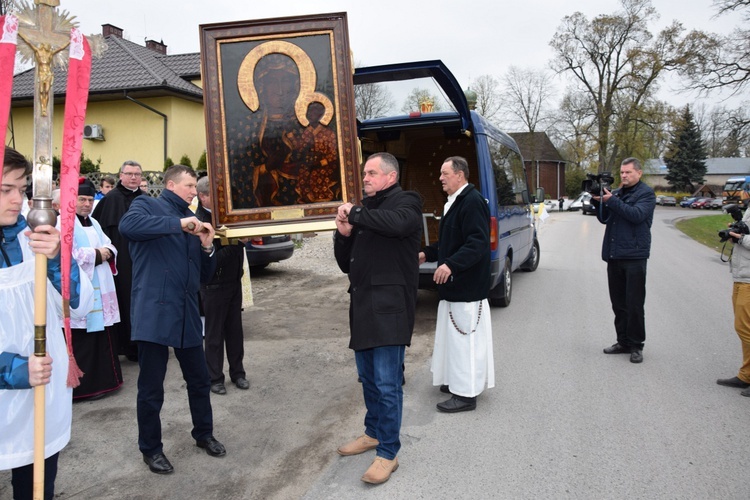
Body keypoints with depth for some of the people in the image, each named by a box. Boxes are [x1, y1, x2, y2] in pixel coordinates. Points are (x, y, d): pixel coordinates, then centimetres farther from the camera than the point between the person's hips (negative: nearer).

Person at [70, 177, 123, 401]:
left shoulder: (93, 223, 19)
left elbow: (109, 246, 17)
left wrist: (106, 252, -5)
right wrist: (97, 254, -13)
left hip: (100, 289, 8)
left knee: (101, 335, 11)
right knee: (83, 339, -5)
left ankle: (101, 378, 21)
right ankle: (86, 385, 3)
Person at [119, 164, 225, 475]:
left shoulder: (192, 222, 18)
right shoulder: (147, 206, 0)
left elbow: (204, 275, 17)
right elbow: (127, 225, -26)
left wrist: (207, 248, -1)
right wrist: (178, 223, -26)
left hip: (187, 314, 6)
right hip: (154, 312, -6)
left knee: (199, 380, 15)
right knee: (151, 388, 4)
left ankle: (204, 434, 35)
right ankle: (151, 449, 23)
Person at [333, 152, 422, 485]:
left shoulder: (406, 202, -3)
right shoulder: (365, 211, 19)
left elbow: (397, 222, -30)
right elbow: (345, 264, 18)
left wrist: (354, 212, -17)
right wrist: (344, 234, -1)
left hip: (390, 306, -8)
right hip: (363, 305, 8)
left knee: (387, 382, -6)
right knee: (368, 378, 18)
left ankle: (388, 453, 6)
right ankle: (373, 433, 35)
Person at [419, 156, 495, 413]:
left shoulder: (472, 202, -18)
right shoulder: (455, 201, 15)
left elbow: (478, 243, -27)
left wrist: (451, 264, -33)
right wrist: (427, 254, 17)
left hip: (467, 286, -10)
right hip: (455, 285, 11)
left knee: (465, 337, -3)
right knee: (456, 336, 19)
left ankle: (466, 394, 7)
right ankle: (458, 381, 32)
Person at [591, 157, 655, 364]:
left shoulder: (646, 193, -2)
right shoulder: (616, 192, 16)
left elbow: (637, 215, -19)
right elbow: (604, 218, 14)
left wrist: (612, 201, -20)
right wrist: (598, 202, -2)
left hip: (634, 256, -6)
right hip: (613, 255, 6)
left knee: (634, 304, -2)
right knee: (618, 303, 11)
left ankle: (636, 345, 8)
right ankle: (623, 342, 21)